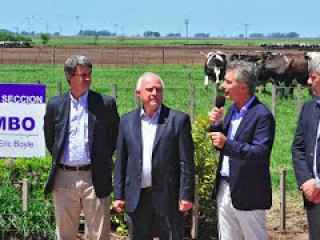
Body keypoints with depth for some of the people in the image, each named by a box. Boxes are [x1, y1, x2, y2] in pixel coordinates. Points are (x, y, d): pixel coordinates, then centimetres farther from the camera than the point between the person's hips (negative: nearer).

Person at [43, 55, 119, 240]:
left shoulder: (106, 103, 0)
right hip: (64, 178, 2)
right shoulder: (55, 105, 5)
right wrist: (59, 160, 13)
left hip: (95, 178, -2)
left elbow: (114, 137, 8)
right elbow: (49, 139, 17)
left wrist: (102, 160, 9)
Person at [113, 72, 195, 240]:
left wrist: (186, 195, -9)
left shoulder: (178, 119, -2)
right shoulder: (127, 121, 7)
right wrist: (118, 195, 5)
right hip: (136, 198, 3)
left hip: (167, 197, -3)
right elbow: (120, 162, 8)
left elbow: (186, 162, -4)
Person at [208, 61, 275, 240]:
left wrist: (227, 144, -30)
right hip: (224, 189, 8)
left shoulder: (262, 115, -15)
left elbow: (261, 153, -23)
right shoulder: (232, 111, 11)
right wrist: (216, 124, -2)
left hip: (248, 194, -8)